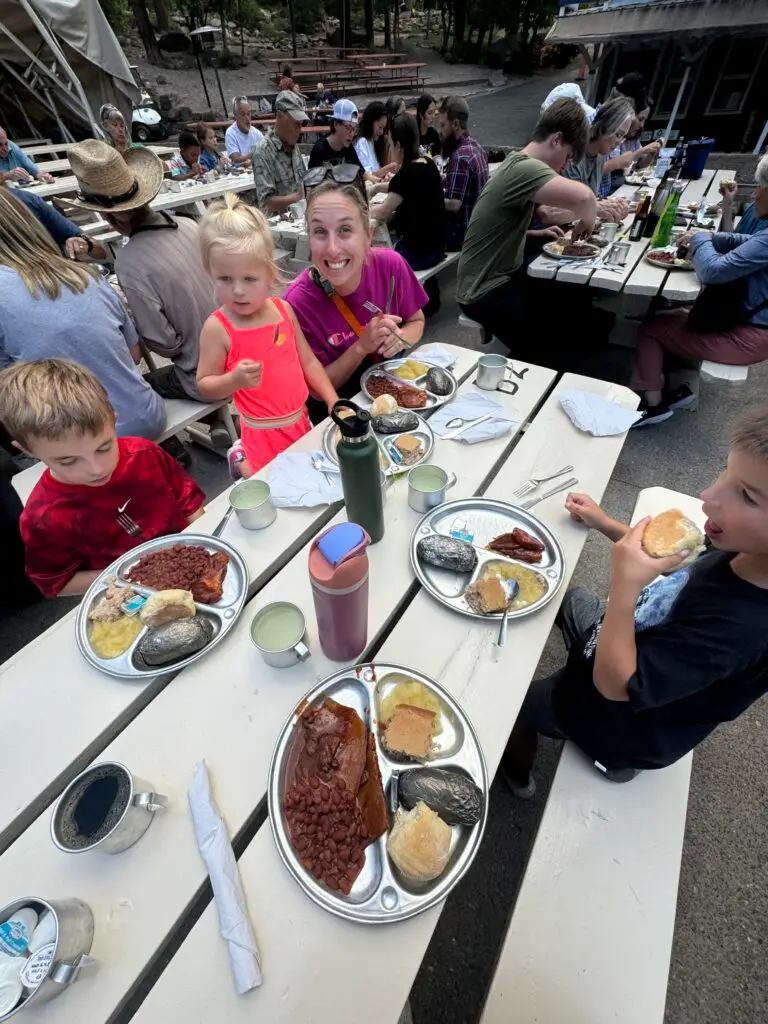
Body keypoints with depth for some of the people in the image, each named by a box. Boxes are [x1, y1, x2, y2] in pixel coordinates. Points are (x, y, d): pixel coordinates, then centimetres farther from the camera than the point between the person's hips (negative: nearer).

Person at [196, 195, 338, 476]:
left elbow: (308, 361, 6)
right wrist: (234, 380, -28)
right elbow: (204, 384, -8)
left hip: (301, 420, 5)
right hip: (264, 434, -5)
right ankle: (241, 462, 32)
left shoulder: (283, 309, -1)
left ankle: (246, 461, 39)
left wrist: (333, 401, -2)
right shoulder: (217, 327, -13)